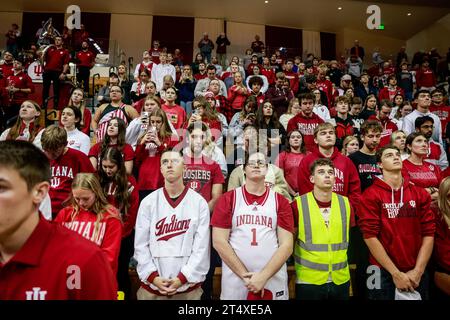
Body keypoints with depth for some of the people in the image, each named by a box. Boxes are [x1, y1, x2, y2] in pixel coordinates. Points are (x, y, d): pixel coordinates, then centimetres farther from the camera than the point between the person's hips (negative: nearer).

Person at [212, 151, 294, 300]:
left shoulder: (280, 201, 2)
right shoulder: (228, 199, 0)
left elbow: (287, 245, -3)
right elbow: (219, 242, -5)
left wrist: (264, 276, -13)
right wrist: (244, 275, -11)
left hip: (274, 280, 1)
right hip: (235, 280, 0)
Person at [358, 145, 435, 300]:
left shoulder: (420, 194, 4)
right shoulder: (370, 195, -9)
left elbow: (428, 233, 0)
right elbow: (370, 236, -14)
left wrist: (418, 270, -8)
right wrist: (396, 273, -14)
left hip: (416, 274, 4)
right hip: (383, 273, -3)